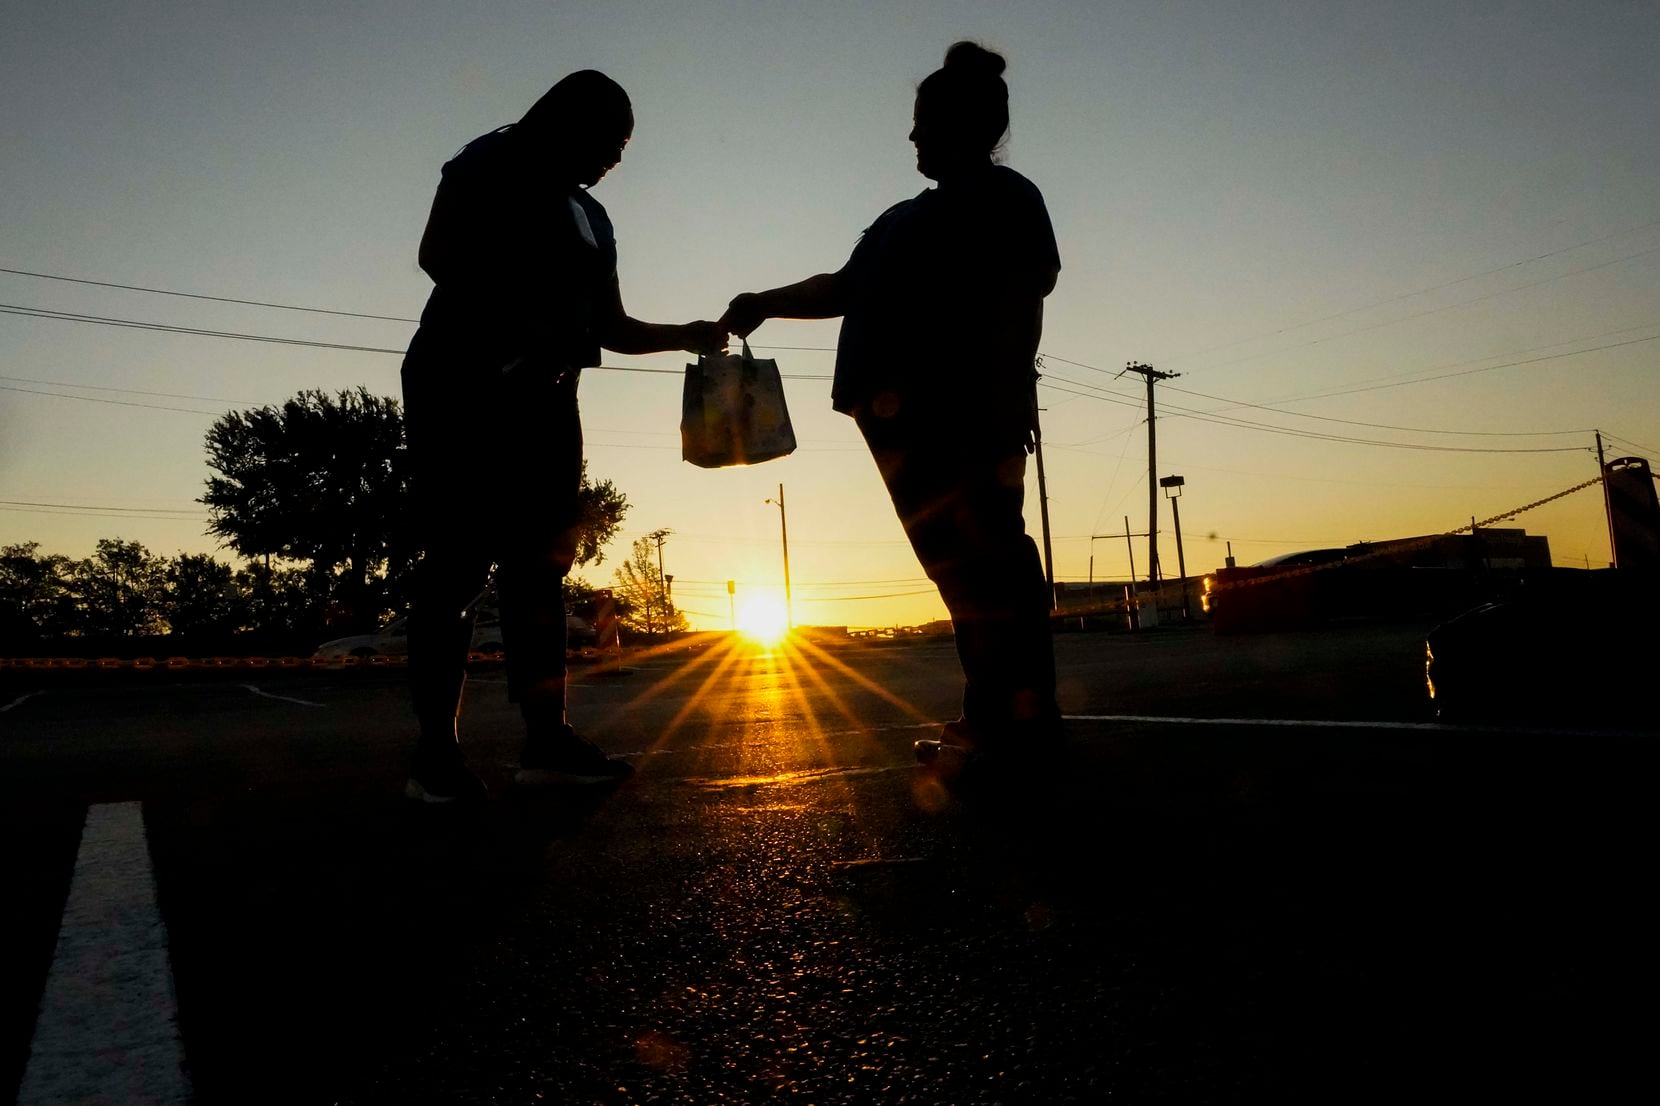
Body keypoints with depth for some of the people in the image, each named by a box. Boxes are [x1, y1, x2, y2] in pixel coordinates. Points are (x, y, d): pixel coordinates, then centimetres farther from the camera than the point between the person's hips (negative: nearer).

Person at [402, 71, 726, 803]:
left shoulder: (589, 218, 23)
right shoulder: (490, 165, 6)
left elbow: (613, 328, 21)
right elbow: (437, 256, -8)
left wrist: (685, 337, 10)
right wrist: (519, 302, -13)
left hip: (542, 404, 6)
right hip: (463, 390, -6)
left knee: (538, 565, -3)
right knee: (458, 562, -12)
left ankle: (546, 739, -4)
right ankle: (435, 751, -11)